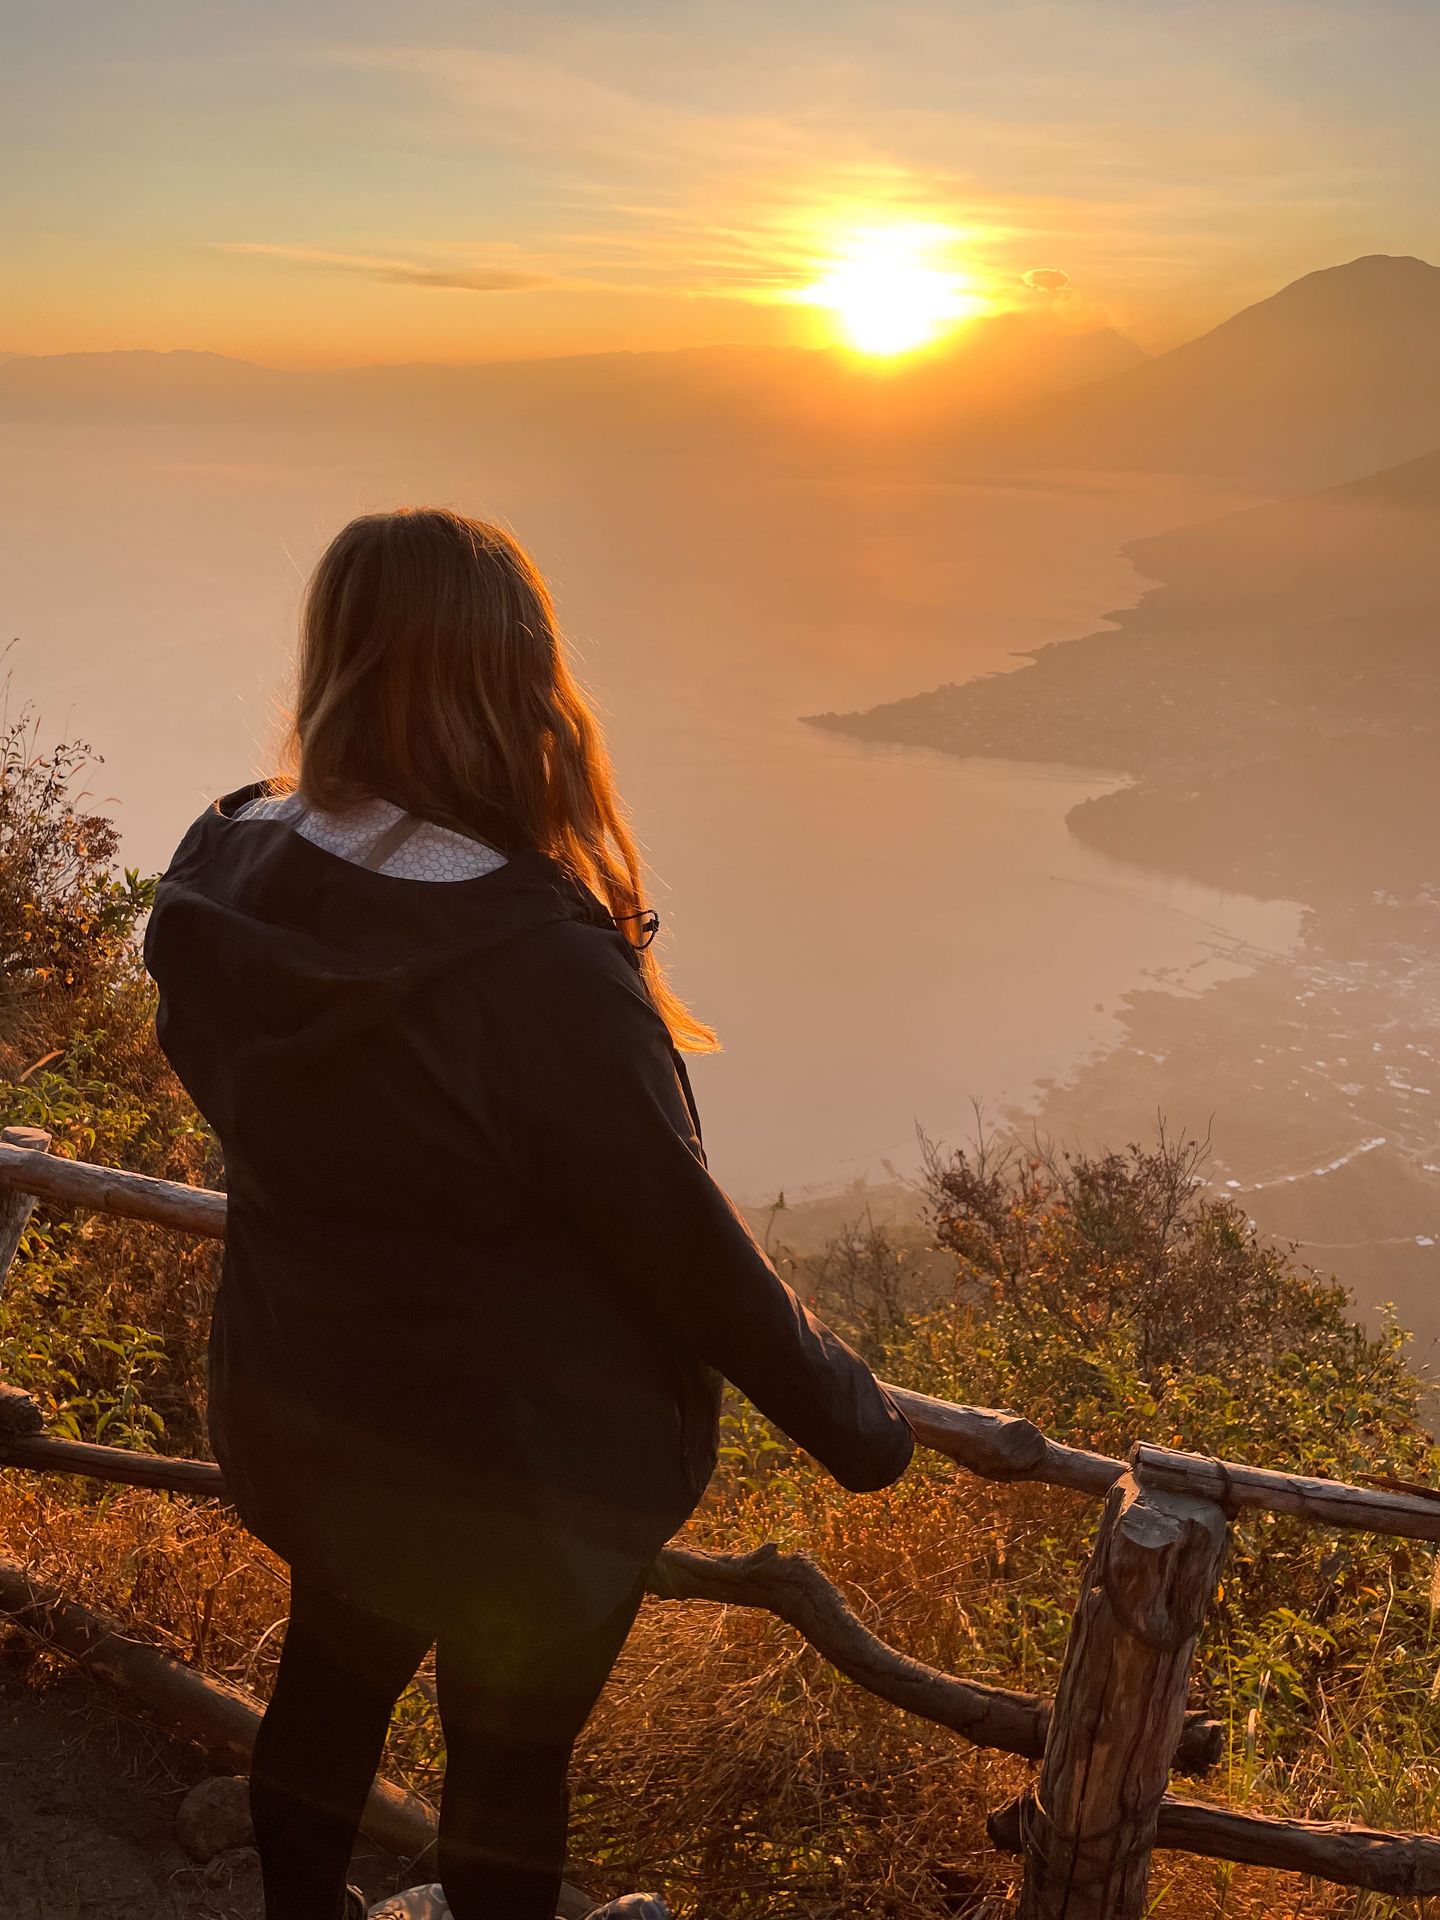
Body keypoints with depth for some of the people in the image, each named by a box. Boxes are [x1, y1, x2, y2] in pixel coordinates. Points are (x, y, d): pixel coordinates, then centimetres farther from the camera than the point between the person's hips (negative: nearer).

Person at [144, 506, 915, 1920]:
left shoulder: (220, 886, -12)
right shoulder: (539, 965, -34)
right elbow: (683, 1242, -23)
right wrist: (848, 1418, -7)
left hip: (285, 1418, 6)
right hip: (522, 1466, -6)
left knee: (330, 1676, 31)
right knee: (509, 1752, 20)